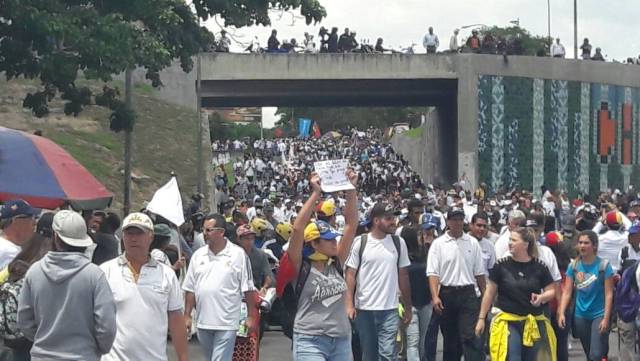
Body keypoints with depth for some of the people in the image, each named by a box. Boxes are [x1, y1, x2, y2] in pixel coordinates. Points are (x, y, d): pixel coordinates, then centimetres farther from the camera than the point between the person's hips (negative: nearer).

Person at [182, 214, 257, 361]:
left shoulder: (238, 255, -6)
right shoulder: (198, 255, 6)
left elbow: (248, 289, -4)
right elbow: (190, 289, 9)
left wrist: (251, 316, -5)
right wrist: (187, 316, 7)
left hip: (226, 323, -5)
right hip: (202, 322, 5)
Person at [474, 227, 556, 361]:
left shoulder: (539, 267, -2)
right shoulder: (501, 265, -5)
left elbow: (551, 291, 6)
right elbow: (490, 293, 2)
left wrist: (542, 297, -17)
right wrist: (482, 318, 2)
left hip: (534, 323, 2)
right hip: (508, 322, -2)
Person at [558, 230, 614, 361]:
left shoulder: (604, 265, -9)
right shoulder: (573, 266, 1)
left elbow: (608, 294, -10)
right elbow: (567, 292, 0)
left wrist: (606, 318, -15)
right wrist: (561, 313, -11)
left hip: (599, 315, -4)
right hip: (580, 315, 4)